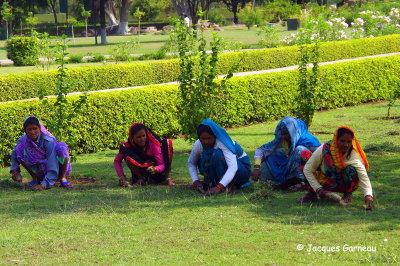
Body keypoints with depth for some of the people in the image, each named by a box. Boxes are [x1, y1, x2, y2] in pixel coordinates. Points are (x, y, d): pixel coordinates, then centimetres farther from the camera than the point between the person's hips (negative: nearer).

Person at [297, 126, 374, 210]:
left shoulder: (353, 154, -26)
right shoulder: (324, 149, -23)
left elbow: (363, 176, -39)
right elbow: (307, 169, -14)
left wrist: (368, 196, -56)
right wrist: (318, 189, -22)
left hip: (345, 184, -1)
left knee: (351, 169, -35)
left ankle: (348, 194, -3)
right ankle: (312, 193, 2)